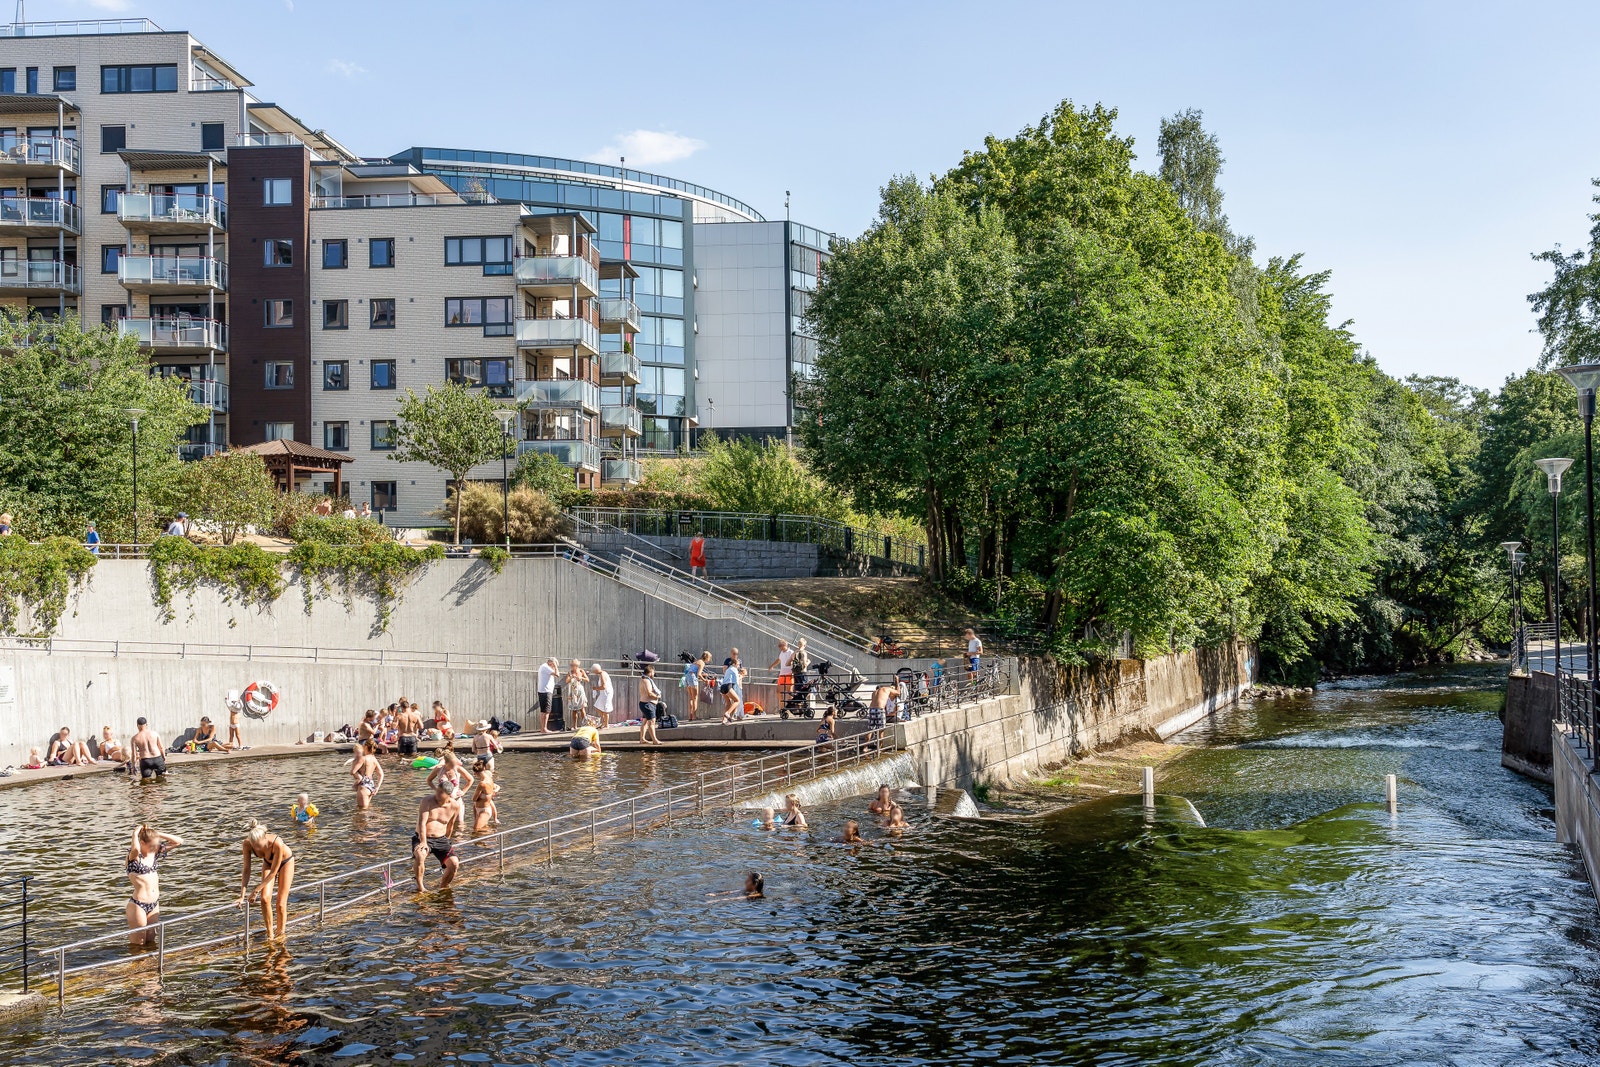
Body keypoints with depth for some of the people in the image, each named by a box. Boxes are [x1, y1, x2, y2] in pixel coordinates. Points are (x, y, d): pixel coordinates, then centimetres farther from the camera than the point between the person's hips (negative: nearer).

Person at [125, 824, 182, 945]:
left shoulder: (155, 852, 4)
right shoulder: (134, 856, -14)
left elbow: (179, 841, 5)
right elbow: (136, 849, -40)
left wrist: (158, 834, -4)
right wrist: (135, 834, -20)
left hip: (154, 904, 7)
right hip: (138, 905, -7)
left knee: (150, 942, 17)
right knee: (137, 944, 4)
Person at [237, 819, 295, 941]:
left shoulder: (277, 844, -42)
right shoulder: (247, 844, -32)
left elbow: (273, 872, -31)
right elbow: (246, 871, -25)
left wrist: (256, 891, -29)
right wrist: (242, 895, -29)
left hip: (285, 861, -3)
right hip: (268, 862, 3)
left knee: (280, 903, -5)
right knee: (264, 898, -13)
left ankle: (280, 932, 14)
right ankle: (270, 934, 1)